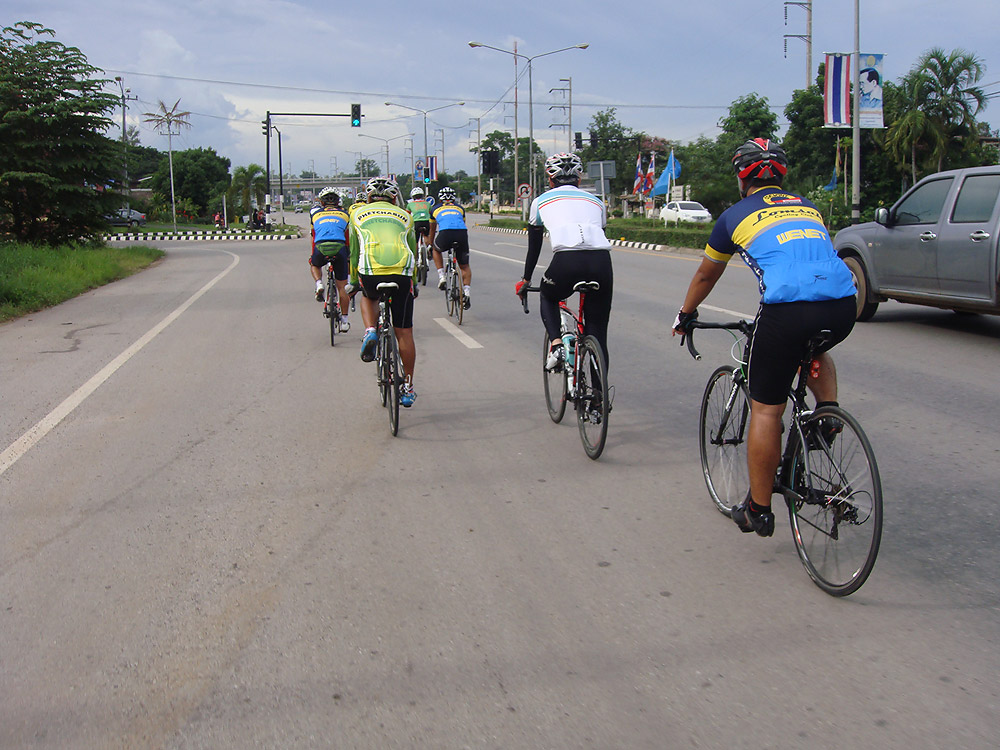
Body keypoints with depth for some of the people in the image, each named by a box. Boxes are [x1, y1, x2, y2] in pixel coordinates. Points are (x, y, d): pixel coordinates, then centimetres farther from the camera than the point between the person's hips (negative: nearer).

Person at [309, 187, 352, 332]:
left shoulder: (315, 212, 25)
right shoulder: (344, 213, 25)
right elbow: (348, 237, 33)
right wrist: (349, 256, 46)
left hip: (321, 248, 0)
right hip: (339, 248, 0)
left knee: (314, 264, 36)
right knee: (342, 286, 13)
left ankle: (319, 284, 7)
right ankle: (344, 321, 13)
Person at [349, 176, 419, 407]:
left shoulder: (358, 214, 22)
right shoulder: (404, 216, 24)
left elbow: (354, 252, 25)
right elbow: (413, 251, 30)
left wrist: (353, 281, 37)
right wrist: (413, 282, 42)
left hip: (370, 273, 0)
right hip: (401, 275, 0)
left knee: (369, 297, 36)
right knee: (404, 332, 10)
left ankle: (370, 333, 9)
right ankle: (408, 389, 14)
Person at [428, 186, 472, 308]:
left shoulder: (436, 209, 29)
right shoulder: (460, 208, 32)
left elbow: (432, 231, 43)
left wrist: (431, 245, 61)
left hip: (445, 234, -1)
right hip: (462, 234, 1)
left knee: (436, 250, 33)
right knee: (465, 266, 18)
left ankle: (441, 277, 20)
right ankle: (466, 293, 3)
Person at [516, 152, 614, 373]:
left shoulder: (541, 201, 25)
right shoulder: (596, 201, 30)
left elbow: (534, 247, 32)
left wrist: (525, 280, 47)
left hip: (566, 262, -2)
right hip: (602, 262, 2)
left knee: (547, 297, 32)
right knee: (597, 335, 14)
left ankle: (556, 345, 11)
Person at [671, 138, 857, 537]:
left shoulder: (736, 215, 18)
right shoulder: (807, 206, 29)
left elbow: (706, 276, 31)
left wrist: (685, 315, 49)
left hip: (787, 309, -4)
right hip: (843, 306, 5)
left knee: (765, 410, 9)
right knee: (814, 351, 40)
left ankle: (758, 510, 17)